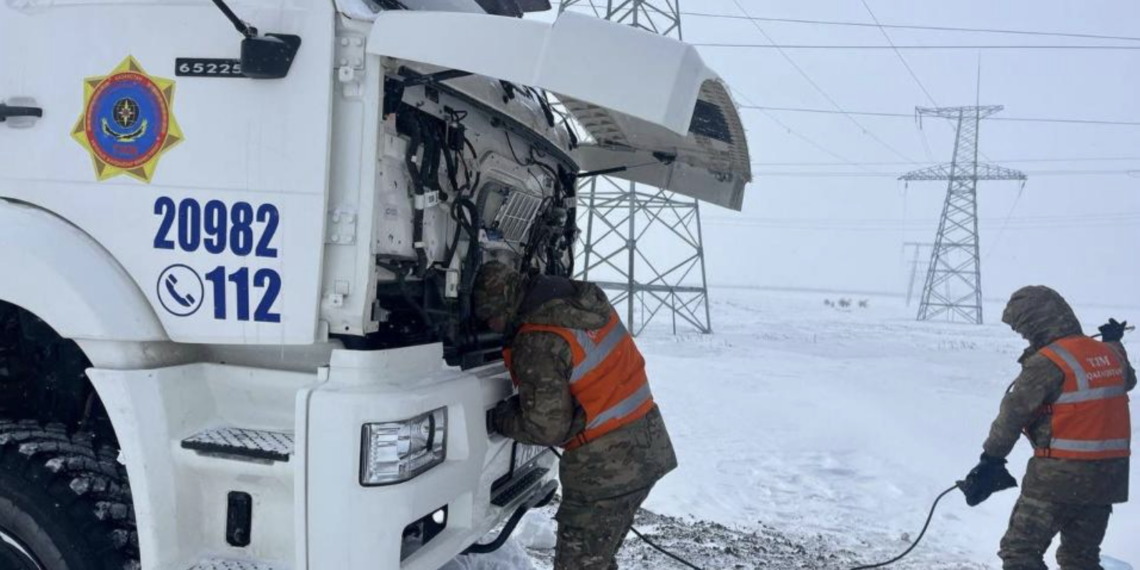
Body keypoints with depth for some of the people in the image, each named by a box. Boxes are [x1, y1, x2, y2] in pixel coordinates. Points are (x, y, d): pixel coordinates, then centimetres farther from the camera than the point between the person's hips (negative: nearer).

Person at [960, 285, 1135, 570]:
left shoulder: (1047, 363, -16)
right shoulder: (1110, 354, 7)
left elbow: (1013, 413, -15)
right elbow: (1127, 381, 30)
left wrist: (991, 460, -8)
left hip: (1060, 475, -8)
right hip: (1109, 475, 8)